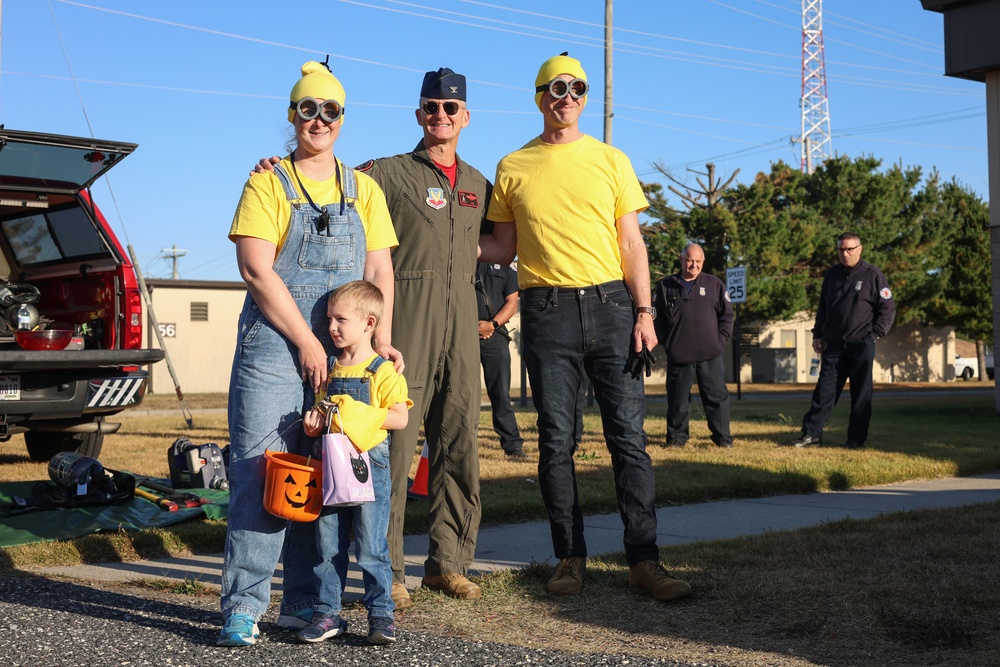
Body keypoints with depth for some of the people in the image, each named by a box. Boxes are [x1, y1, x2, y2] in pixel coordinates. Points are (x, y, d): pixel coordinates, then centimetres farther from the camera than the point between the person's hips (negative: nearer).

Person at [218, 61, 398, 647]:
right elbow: (256, 270, -6)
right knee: (261, 469, -9)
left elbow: (380, 273, 11)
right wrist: (306, 342, -11)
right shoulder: (268, 183, 5)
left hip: (343, 352, 3)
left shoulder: (364, 190, 16)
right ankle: (244, 607, -5)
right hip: (274, 345, -3)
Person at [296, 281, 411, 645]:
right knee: (328, 545, 8)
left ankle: (381, 614, 9)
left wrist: (360, 415, -21)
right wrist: (314, 421, -2)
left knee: (370, 547, -2)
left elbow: (400, 418, -13)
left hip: (369, 466, -6)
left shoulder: (383, 372, -7)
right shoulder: (330, 371, 12)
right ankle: (327, 613, 17)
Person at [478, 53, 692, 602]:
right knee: (556, 440, 3)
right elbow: (502, 249, 14)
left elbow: (631, 243, 8)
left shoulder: (610, 161, 10)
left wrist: (643, 312, -1)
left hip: (609, 304, 0)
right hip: (547, 312, 0)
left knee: (629, 434, -3)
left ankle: (644, 559, 2)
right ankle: (570, 557, 13)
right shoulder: (513, 168, 10)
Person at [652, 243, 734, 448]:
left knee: (717, 397, 2)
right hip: (678, 355, 0)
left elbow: (727, 314, 11)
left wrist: (720, 339, 1)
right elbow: (656, 316, 8)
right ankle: (676, 436, 15)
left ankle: (722, 436, 10)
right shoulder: (665, 286, 7)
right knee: (677, 399, 4)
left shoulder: (715, 285, 9)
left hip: (710, 354, 0)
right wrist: (665, 341, 1)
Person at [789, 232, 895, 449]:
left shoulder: (872, 275, -4)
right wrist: (818, 335, 13)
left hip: (861, 345, -4)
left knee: (861, 394, 3)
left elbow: (888, 309, -1)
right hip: (834, 344, 4)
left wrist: (875, 334, -7)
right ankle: (811, 433, 5)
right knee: (824, 391, 3)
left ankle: (856, 438, 8)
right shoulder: (831, 274, 10)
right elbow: (822, 307, 18)